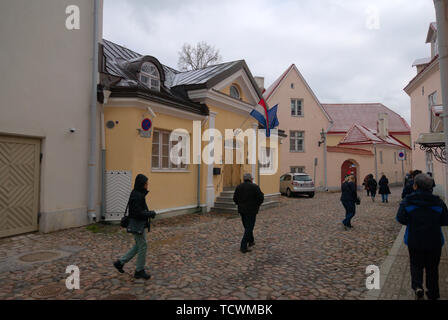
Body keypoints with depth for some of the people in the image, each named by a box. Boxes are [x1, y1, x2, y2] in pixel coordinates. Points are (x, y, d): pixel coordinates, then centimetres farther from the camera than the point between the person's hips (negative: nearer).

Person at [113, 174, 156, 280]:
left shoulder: (139, 194, 9)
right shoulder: (136, 196, -22)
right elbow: (137, 213, -25)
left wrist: (149, 213, 8)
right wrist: (151, 213, -14)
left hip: (140, 224, 10)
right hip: (137, 226, -10)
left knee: (138, 246, 18)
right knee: (143, 246, 2)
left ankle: (120, 262, 26)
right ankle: (139, 271, 16)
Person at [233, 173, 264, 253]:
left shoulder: (239, 187, 3)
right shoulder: (255, 187, -12)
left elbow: (235, 199, 4)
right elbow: (261, 199, -13)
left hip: (242, 210, 6)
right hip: (251, 211, -5)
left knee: (247, 227, 22)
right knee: (249, 228, 0)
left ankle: (251, 241, 37)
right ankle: (243, 247, -4)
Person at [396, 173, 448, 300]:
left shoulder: (407, 201, -12)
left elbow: (401, 219, -12)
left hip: (414, 241, -1)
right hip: (434, 241, 2)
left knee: (416, 265, 15)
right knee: (432, 267, 16)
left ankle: (417, 286, -6)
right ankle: (433, 294, 27)